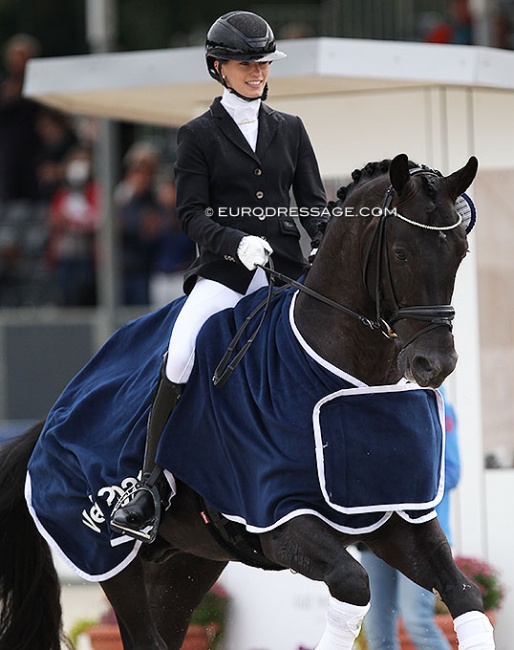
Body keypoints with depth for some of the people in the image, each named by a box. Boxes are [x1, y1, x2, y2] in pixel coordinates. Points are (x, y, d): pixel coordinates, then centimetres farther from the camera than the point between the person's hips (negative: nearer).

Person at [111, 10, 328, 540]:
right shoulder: (199, 135, 7)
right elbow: (192, 215, -1)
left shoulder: (290, 130, 16)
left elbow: (314, 205, 15)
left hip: (285, 266, 3)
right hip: (223, 270, -3)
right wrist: (237, 243, -19)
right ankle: (149, 487, -22)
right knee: (180, 361, -26)